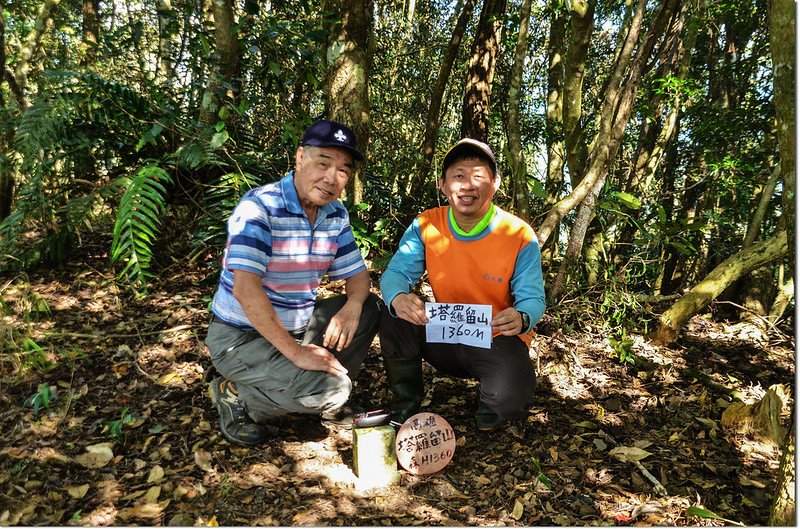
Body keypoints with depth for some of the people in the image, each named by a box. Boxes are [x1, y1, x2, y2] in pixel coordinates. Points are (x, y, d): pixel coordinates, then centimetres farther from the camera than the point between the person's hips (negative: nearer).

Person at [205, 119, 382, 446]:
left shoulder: (336, 215, 1)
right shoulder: (259, 207, -22)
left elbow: (357, 274, 6)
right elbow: (245, 288, -31)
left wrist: (353, 306, -18)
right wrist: (295, 352, -31)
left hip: (297, 325, 8)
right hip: (242, 335, -7)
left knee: (370, 308, -1)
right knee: (328, 389, -24)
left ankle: (328, 398, 8)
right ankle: (237, 397, 0)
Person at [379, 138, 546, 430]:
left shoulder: (520, 236, -15)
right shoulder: (426, 226, -8)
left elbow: (533, 298, -13)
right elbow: (396, 272, -13)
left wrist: (522, 319, -38)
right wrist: (398, 299, -38)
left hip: (497, 342, -2)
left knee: (511, 398, -30)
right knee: (395, 318, -23)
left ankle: (489, 408, 12)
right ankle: (405, 406, 2)